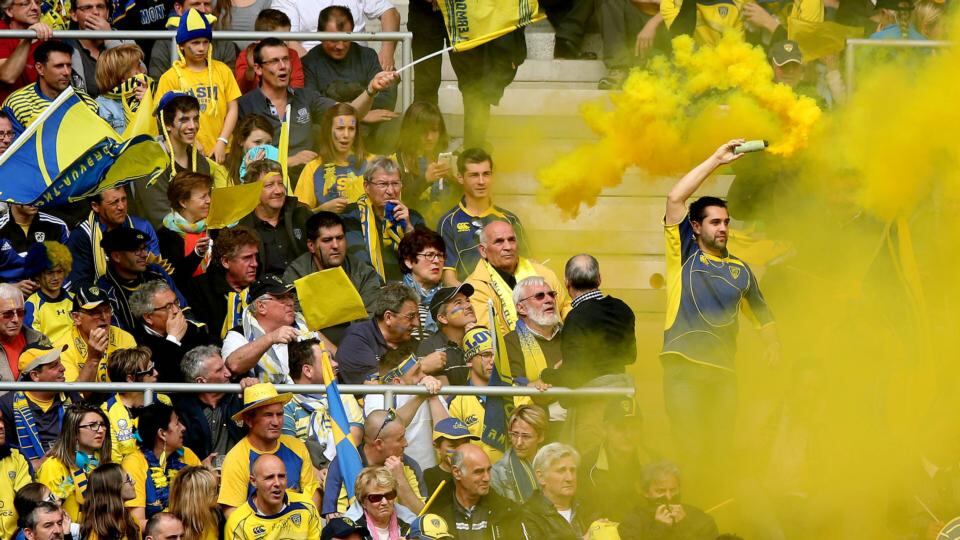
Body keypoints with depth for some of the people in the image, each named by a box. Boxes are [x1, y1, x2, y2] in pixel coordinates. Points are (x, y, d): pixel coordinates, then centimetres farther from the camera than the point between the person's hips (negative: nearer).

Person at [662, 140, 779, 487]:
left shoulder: (739, 270, 17)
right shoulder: (684, 254, 7)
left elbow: (761, 312, 26)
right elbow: (675, 198, -3)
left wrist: (772, 343, 4)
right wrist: (716, 160, -1)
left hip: (723, 371, 4)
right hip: (683, 367, -3)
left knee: (719, 453, 2)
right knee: (690, 449, -11)